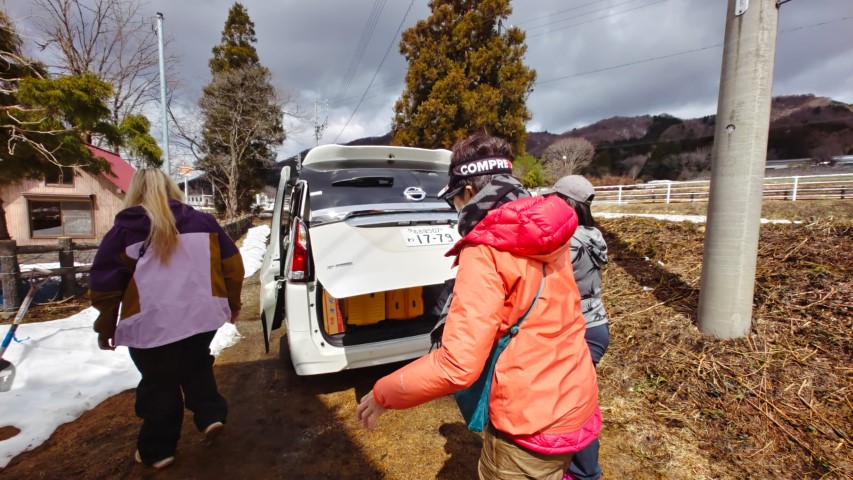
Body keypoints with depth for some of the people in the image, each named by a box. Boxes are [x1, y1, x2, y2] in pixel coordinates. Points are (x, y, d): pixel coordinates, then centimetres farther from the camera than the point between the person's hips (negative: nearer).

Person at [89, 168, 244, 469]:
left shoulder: (124, 230, -1)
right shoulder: (203, 222, 5)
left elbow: (104, 284, 0)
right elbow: (232, 265, 4)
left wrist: (106, 327, 13)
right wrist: (232, 303, 15)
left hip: (152, 324, -2)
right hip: (203, 316, 3)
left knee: (159, 385, 14)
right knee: (196, 367, 27)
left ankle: (158, 449, 27)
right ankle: (211, 415, 20)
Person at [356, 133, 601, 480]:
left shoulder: (485, 253, -24)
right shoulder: (549, 232, -1)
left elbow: (458, 366, -28)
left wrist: (383, 394, -14)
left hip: (531, 423, -7)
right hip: (578, 403, 7)